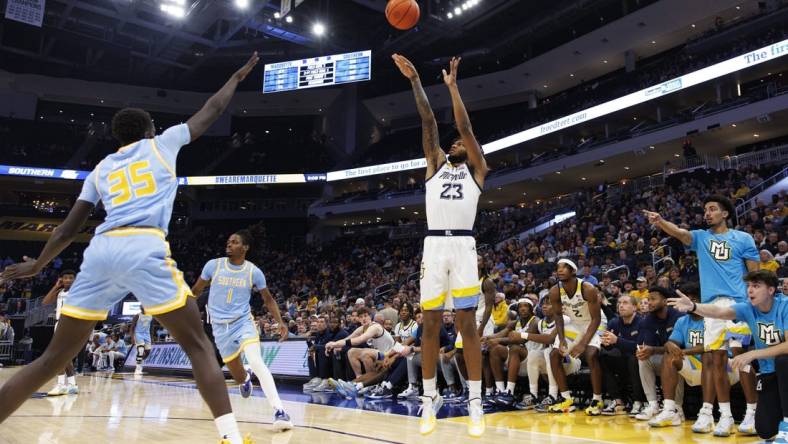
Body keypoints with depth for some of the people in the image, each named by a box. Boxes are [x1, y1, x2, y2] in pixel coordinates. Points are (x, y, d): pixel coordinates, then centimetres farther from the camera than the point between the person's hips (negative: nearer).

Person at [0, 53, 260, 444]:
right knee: (197, 343, 1)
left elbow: (69, 228, 26)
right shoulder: (161, 144, 19)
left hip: (100, 251, 5)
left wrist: (37, 265, 41)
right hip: (144, 249, -4)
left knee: (55, 356, 14)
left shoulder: (101, 168, 27)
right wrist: (238, 76, 43)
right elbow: (212, 110, 28)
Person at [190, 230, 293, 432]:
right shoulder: (213, 265, -5)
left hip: (243, 322, -2)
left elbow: (268, 299, 3)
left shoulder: (254, 271, -6)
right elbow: (196, 290, 8)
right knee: (239, 377, 8)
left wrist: (281, 322, -9)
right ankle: (246, 377, 49)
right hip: (221, 327, 2)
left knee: (256, 362, -27)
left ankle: (279, 411, -28)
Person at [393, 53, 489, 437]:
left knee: (467, 323, -2)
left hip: (462, 245, -2)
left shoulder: (476, 169, 13)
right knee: (430, 323, 4)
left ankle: (475, 403, 5)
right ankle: (430, 399, 14)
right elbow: (429, 122, 10)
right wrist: (415, 81, 4)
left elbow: (465, 125, 2)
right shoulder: (436, 163, 19)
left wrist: (452, 85, 2)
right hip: (434, 245, 2)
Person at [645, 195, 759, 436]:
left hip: (737, 302, -3)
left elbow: (755, 273, 6)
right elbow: (678, 232, -6)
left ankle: (752, 412, 7)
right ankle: (725, 415, 10)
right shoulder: (700, 237, 14)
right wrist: (660, 221, -27)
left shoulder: (743, 238, 8)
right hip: (711, 304, 3)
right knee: (717, 360, 2)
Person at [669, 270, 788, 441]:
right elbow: (720, 312, -28)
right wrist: (693, 307, -48)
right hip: (769, 372, 3)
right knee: (765, 430, -8)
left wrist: (753, 354, -31)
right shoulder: (749, 308, -9)